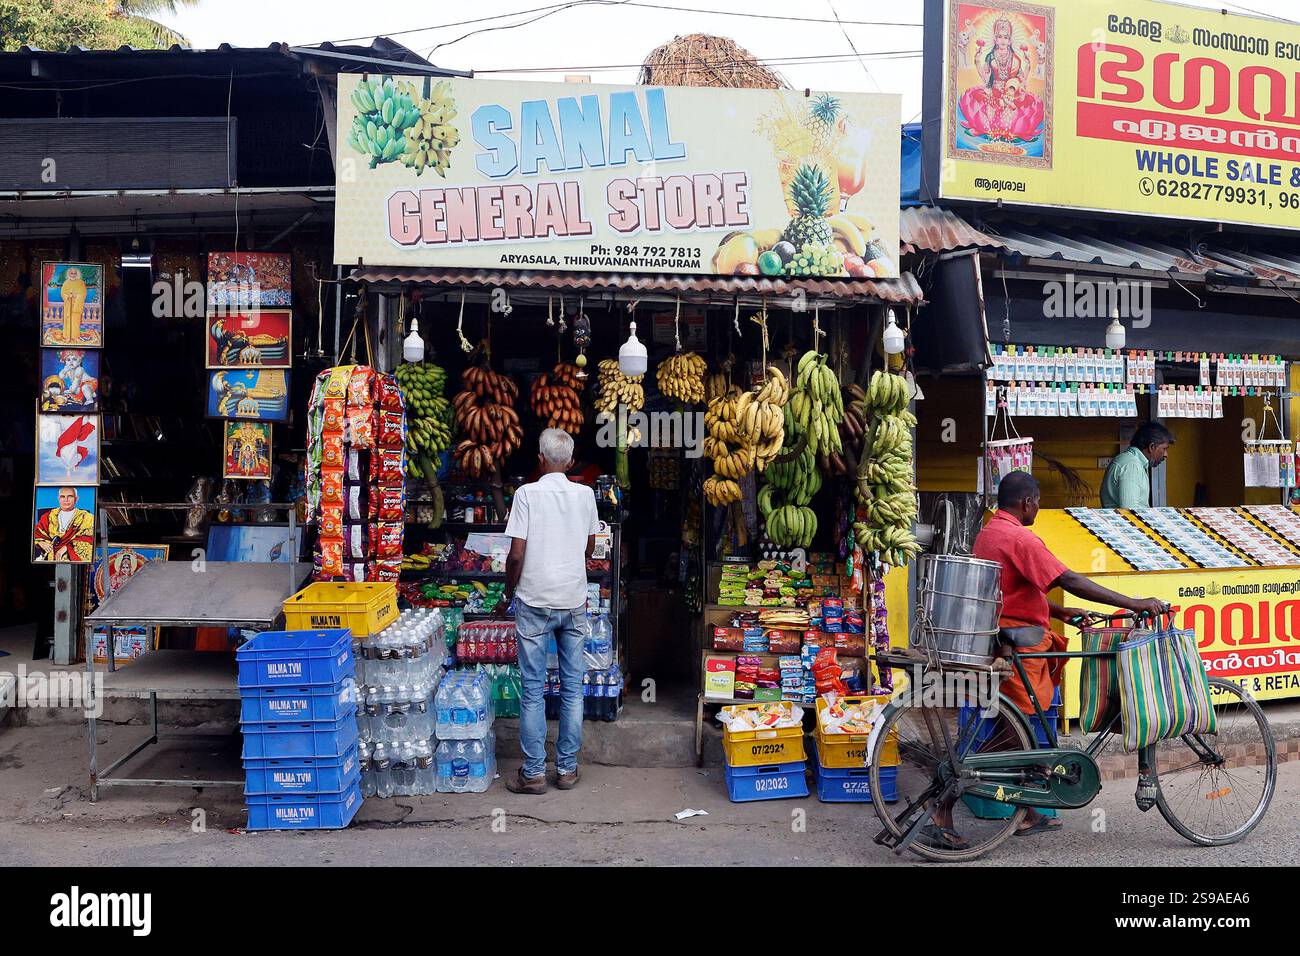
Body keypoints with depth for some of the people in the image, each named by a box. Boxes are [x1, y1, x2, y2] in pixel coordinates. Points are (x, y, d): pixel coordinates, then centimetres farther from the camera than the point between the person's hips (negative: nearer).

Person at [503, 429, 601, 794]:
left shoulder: (527, 493, -9)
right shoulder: (585, 494, 2)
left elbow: (517, 554, -11)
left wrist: (510, 588, 6)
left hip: (534, 602, -3)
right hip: (574, 600, 3)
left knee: (533, 689, 4)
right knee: (572, 688, 10)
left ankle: (533, 773, 9)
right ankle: (567, 768, 17)